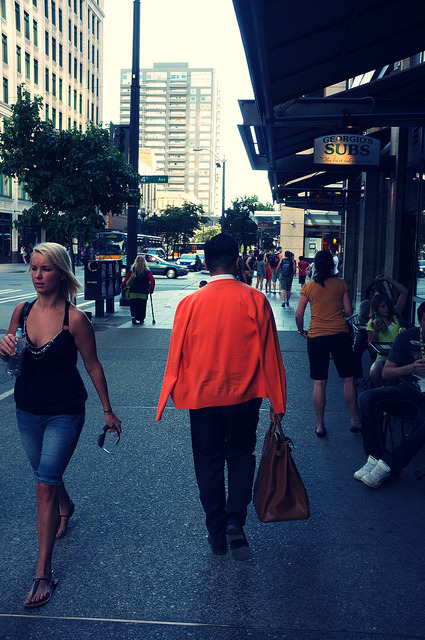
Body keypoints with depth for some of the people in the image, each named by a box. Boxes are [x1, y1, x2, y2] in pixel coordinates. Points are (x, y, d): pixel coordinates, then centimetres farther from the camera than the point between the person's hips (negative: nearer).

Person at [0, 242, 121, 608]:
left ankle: (44, 572, 4)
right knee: (47, 478, 23)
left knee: (45, 485, -9)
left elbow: (93, 366, -8)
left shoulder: (74, 319, -17)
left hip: (65, 413, -5)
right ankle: (65, 508, 57)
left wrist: (108, 410, -1)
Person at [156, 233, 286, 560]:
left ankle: (217, 533, 22)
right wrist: (277, 403, 3)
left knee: (209, 461, 14)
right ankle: (235, 520, 0)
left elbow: (177, 356, -1)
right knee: (241, 454, 18)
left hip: (202, 395, 0)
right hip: (244, 395, 0)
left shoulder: (190, 303, -8)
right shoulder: (255, 300, -9)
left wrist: (172, 395, 14)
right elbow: (270, 354, -5)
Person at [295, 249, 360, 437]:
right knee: (348, 379, 11)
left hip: (316, 337, 0)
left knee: (319, 383, 5)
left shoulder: (308, 287, 1)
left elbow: (299, 315, -1)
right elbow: (349, 311, 3)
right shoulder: (341, 284, 2)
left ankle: (320, 426, 10)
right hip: (340, 335, 0)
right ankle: (355, 421, 19)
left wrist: (302, 331, 16)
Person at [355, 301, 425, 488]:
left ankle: (389, 466, -23)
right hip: (406, 392, 3)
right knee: (367, 398, -22)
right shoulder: (406, 337, 1)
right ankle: (376, 457, -21)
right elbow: (386, 373, 2)